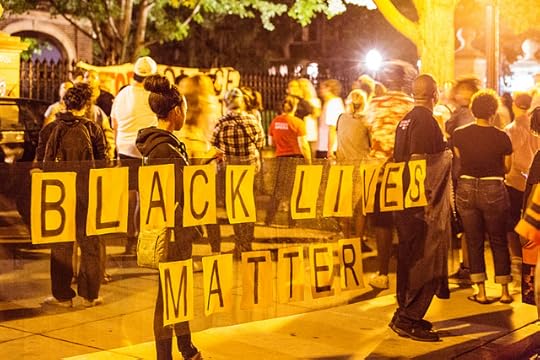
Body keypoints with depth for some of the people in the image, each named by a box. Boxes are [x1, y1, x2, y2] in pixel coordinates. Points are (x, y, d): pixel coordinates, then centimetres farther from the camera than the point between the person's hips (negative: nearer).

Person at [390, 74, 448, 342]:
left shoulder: (406, 120, 14)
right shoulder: (425, 121, -15)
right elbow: (418, 161, -22)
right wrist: (428, 201, -21)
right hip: (422, 202, -10)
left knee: (409, 257, 16)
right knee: (426, 260, -4)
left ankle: (404, 315, 24)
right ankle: (408, 320, -2)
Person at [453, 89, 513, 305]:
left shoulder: (459, 135, -6)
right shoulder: (502, 137, -9)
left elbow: (459, 161, 4)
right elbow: (506, 169, -1)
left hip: (467, 189, 1)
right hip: (494, 190, -1)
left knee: (474, 242, 10)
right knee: (499, 241, 13)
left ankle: (481, 293, 12)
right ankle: (504, 291, 17)